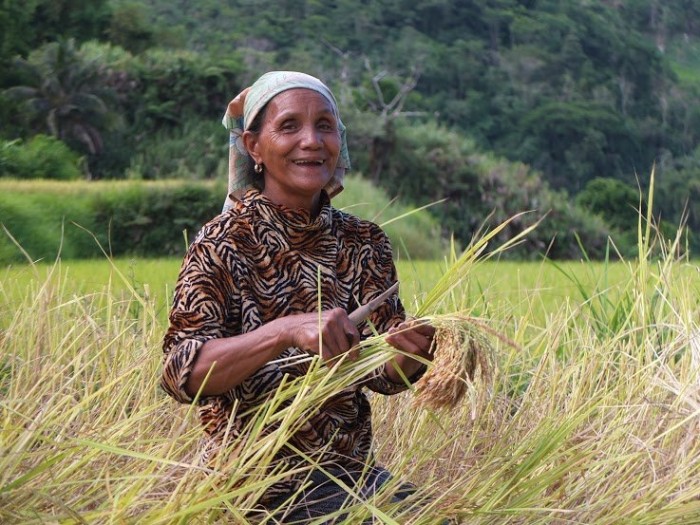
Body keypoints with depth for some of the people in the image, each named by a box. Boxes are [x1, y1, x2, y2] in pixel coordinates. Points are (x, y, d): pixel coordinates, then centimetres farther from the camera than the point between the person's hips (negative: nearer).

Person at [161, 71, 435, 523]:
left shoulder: (364, 243, 3)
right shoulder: (224, 243, -10)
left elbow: (382, 375, -1)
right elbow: (181, 373, -21)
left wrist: (411, 350, -24)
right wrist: (285, 331, -36)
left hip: (353, 468, 5)